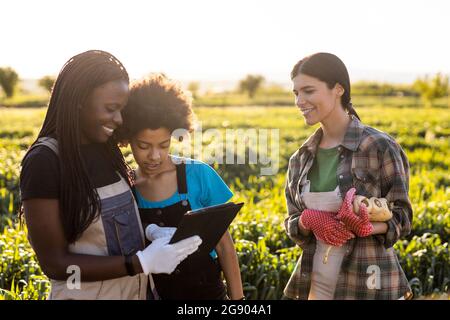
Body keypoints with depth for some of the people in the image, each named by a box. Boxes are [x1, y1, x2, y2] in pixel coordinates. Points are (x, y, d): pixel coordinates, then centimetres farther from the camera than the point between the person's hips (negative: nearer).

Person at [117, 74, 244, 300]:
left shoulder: (199, 175, -13)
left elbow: (223, 244, -5)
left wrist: (237, 297, -5)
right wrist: (147, 236, -21)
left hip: (205, 291, -1)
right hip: (153, 294, 1)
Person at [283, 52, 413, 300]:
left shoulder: (380, 147, -10)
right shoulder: (301, 158, 5)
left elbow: (402, 219, -6)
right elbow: (293, 224, 8)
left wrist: (365, 226, -25)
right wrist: (309, 220, -14)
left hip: (369, 284, -4)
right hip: (315, 282, 4)